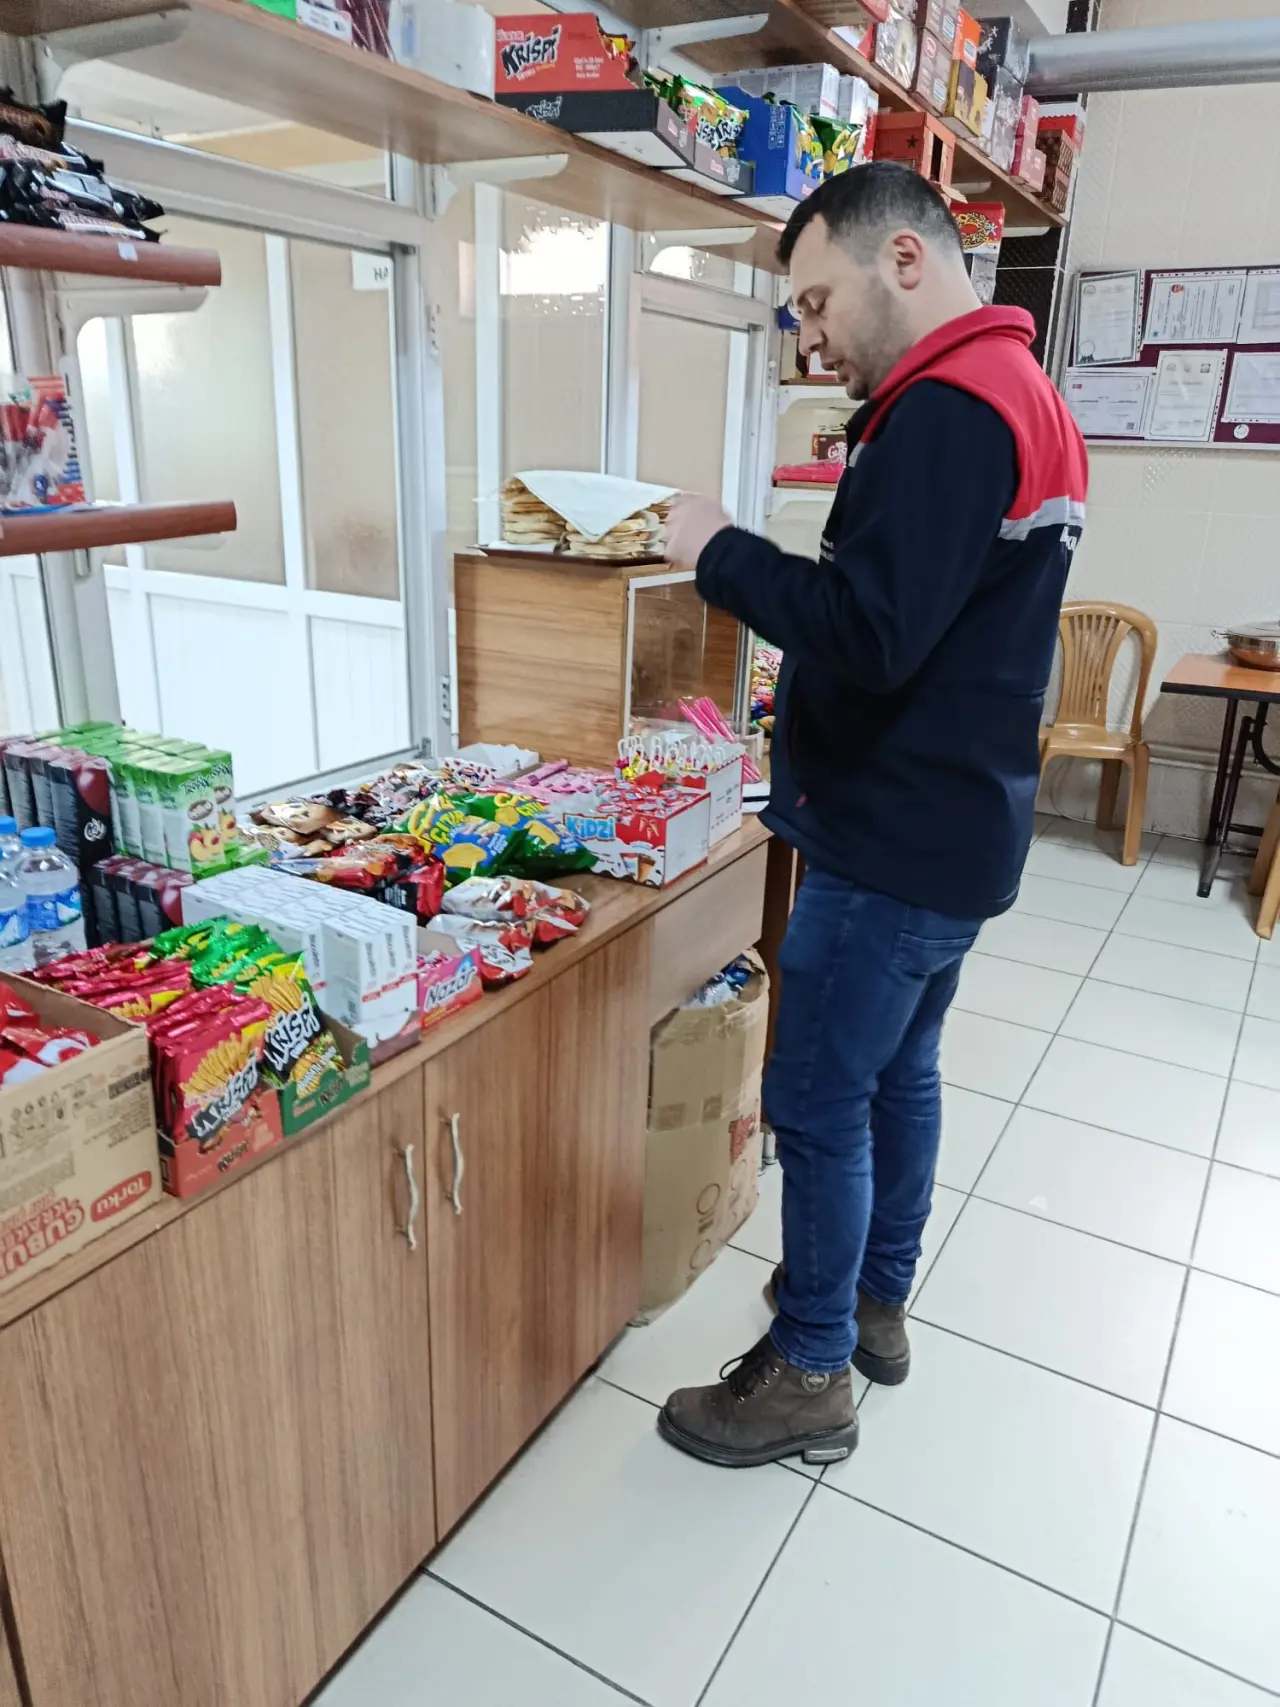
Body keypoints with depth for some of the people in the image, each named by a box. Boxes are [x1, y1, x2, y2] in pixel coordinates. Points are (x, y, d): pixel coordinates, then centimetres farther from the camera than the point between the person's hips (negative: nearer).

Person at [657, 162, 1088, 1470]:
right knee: (899, 1071, 20)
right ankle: (876, 1303, 37)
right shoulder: (1017, 394, 15)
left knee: (819, 1105, 2)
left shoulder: (948, 409, -18)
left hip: (897, 845, -10)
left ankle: (809, 1375, 19)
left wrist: (719, 552, -16)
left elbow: (870, 631, -28)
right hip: (955, 829, 10)